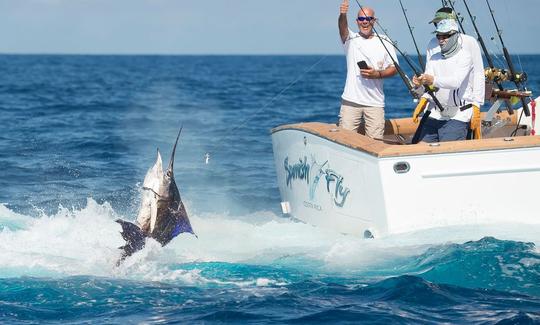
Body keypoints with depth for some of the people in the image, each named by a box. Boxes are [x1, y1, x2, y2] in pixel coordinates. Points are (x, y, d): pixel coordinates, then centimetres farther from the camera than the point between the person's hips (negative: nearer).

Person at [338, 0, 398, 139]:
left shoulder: (384, 42, 7)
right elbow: (343, 28, -18)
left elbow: (394, 69, 7)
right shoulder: (351, 39, 5)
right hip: (351, 101, 0)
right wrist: (342, 15, -41)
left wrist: (377, 74, -14)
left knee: (375, 141, -2)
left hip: (375, 103, 0)